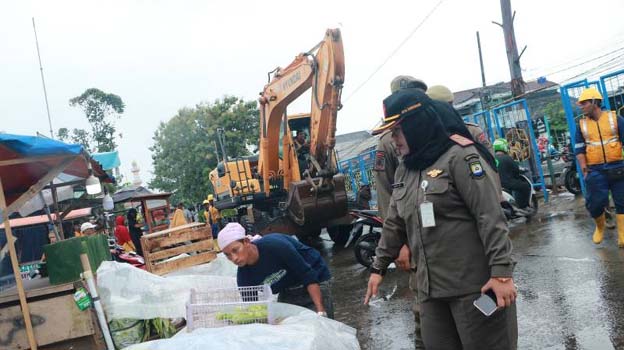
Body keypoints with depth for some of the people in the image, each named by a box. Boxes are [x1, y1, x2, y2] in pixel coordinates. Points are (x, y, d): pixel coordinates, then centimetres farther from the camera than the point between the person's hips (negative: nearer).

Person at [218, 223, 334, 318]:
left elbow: (309, 276, -27)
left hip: (316, 285, -5)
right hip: (287, 292, 5)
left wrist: (320, 311, -30)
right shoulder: (244, 277, -14)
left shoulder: (275, 245, -32)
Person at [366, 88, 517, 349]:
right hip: (430, 287, 7)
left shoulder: (460, 156, -11)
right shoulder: (403, 171, 12)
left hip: (474, 284, -7)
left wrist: (501, 272, -21)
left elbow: (491, 217, -16)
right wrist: (379, 267, 20)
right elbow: (394, 224, 18)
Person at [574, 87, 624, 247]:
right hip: (595, 171, 1)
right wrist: (583, 166, -4)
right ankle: (600, 227, 26)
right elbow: (579, 149, 8)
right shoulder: (581, 125, 8)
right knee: (595, 203, -2)